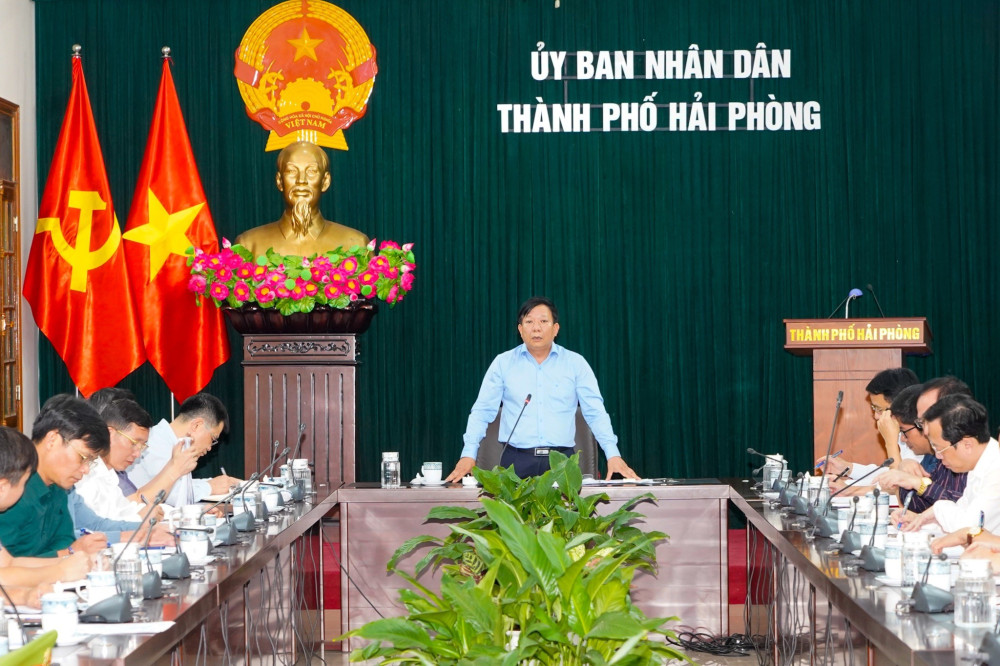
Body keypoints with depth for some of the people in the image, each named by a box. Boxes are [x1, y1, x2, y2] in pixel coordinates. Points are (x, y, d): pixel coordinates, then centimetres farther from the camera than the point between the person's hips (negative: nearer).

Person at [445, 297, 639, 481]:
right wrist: (468, 455, -6)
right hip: (516, 462, 0)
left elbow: (595, 412, 3)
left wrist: (613, 455, -8)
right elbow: (482, 411, 5)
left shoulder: (576, 363, 6)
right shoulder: (503, 363, 6)